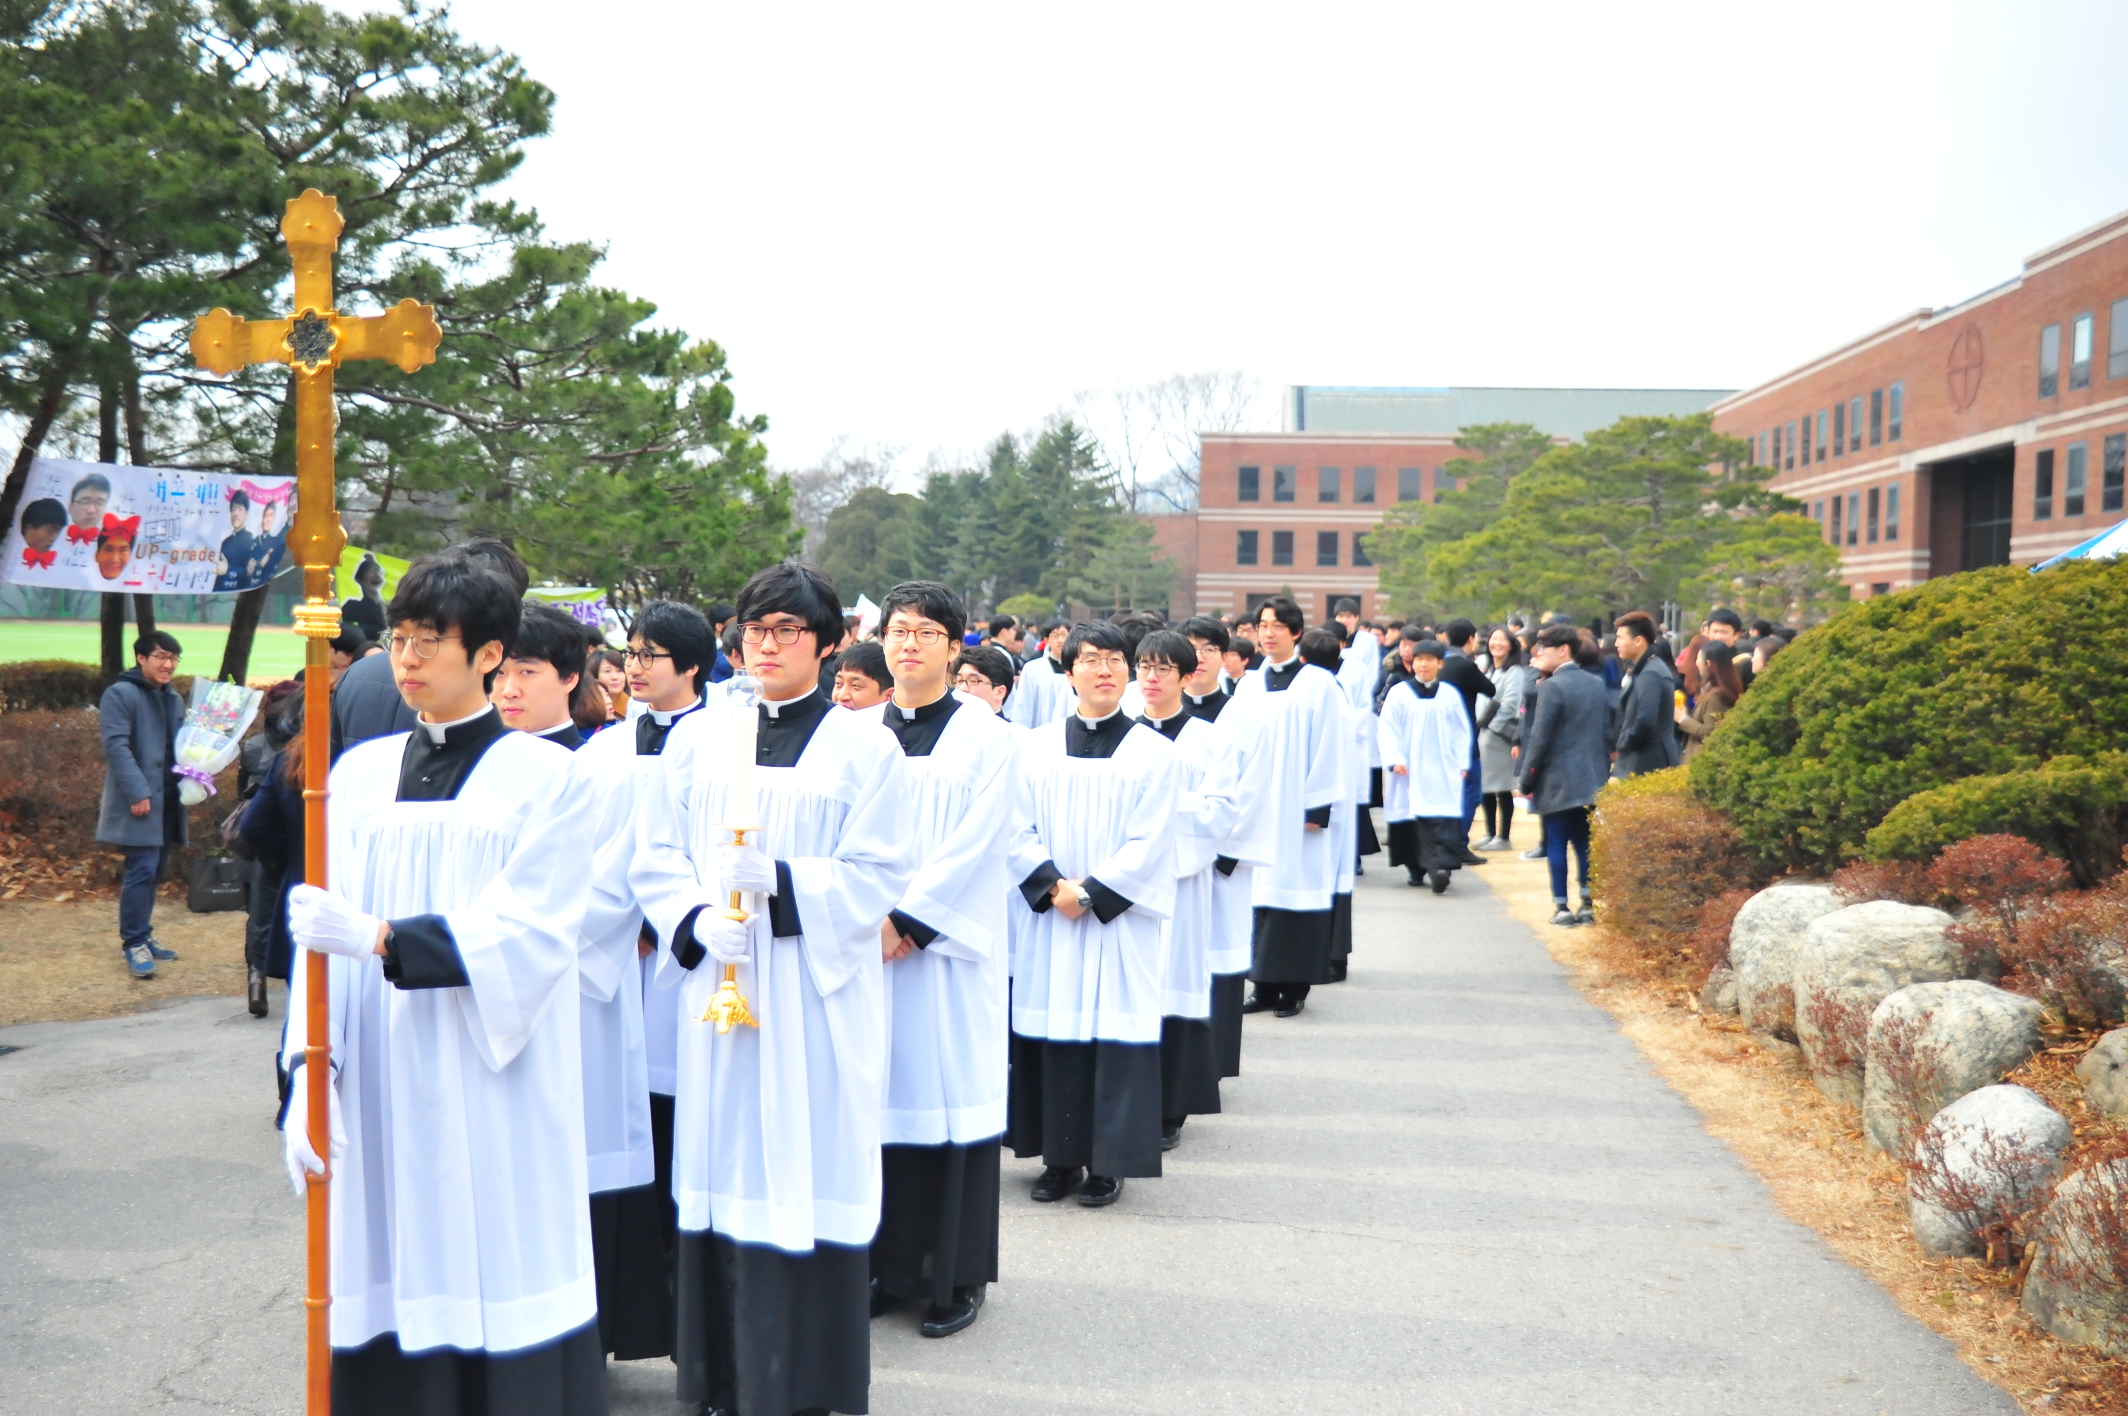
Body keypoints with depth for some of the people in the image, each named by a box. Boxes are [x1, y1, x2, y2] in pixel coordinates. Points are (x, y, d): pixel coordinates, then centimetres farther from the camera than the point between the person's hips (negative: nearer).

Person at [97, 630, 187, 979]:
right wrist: (137, 792, -23)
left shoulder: (174, 699, 18)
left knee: (152, 871, 12)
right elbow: (116, 746, -15)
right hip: (139, 801, -8)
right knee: (142, 871, -10)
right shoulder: (121, 695, -7)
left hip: (168, 801, 8)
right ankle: (134, 943, -3)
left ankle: (142, 935, 22)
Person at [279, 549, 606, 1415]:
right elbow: (323, 935, 5)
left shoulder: (543, 777, -1)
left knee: (495, 1290, 0)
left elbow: (531, 928, -12)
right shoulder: (361, 771, 10)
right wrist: (307, 1075, -5)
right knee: (393, 1294, 5)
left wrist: (383, 939, -22)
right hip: (380, 1090, 3)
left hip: (493, 1096, -3)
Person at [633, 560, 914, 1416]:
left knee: (807, 1166, 0)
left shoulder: (865, 749, 0)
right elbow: (655, 856, 8)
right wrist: (698, 922, -10)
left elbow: (879, 874, -5)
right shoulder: (697, 738, 9)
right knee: (722, 1165, 6)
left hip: (818, 993, -3)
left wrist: (782, 883, -19)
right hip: (716, 983, 3)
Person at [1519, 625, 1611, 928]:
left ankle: (1561, 908, 2)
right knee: (1585, 841, 12)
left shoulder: (1551, 687, -13)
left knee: (1557, 843, 1)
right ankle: (1589, 905, 12)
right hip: (1591, 778, 6)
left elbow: (1539, 738, -13)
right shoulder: (1597, 684, 8)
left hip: (1558, 780, -6)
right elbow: (1607, 730, 12)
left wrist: (1527, 779, -7)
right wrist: (1603, 769, 19)